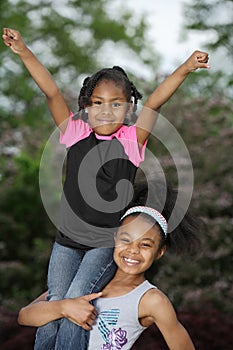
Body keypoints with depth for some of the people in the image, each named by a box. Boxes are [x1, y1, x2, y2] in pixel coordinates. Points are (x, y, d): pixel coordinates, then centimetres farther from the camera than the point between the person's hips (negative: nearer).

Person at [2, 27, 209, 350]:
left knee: (75, 299, -20)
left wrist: (185, 69, -26)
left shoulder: (132, 140, -3)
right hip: (67, 241, 3)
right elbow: (52, 92, -4)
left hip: (108, 243, -2)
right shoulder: (75, 132, 2)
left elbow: (154, 102, -15)